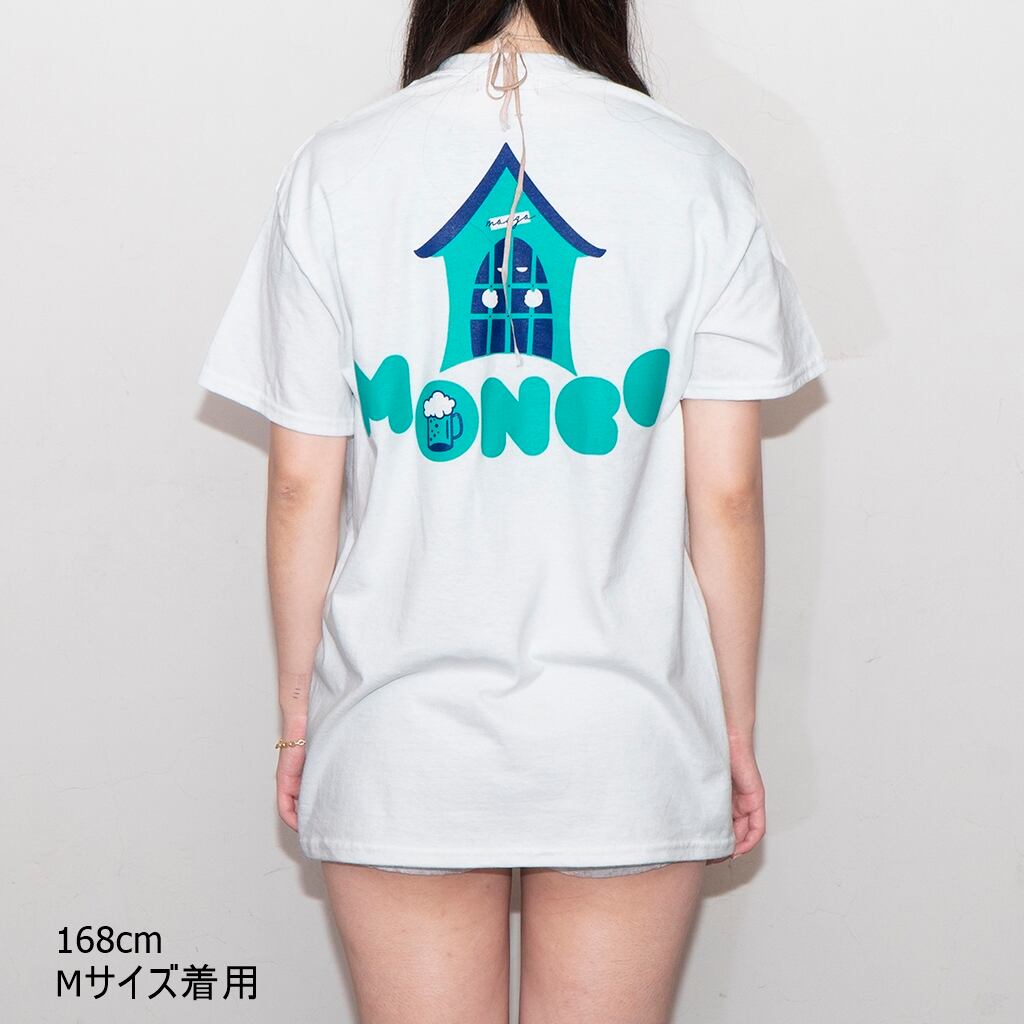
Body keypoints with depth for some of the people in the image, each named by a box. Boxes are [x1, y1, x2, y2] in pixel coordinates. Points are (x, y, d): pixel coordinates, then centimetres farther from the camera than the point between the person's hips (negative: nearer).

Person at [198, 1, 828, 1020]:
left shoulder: (333, 171, -5)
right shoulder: (698, 174, -5)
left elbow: (303, 487, -3)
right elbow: (726, 493, -5)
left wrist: (298, 710, 9)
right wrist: (736, 725, 6)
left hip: (401, 738, 0)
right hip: (628, 741, 0)